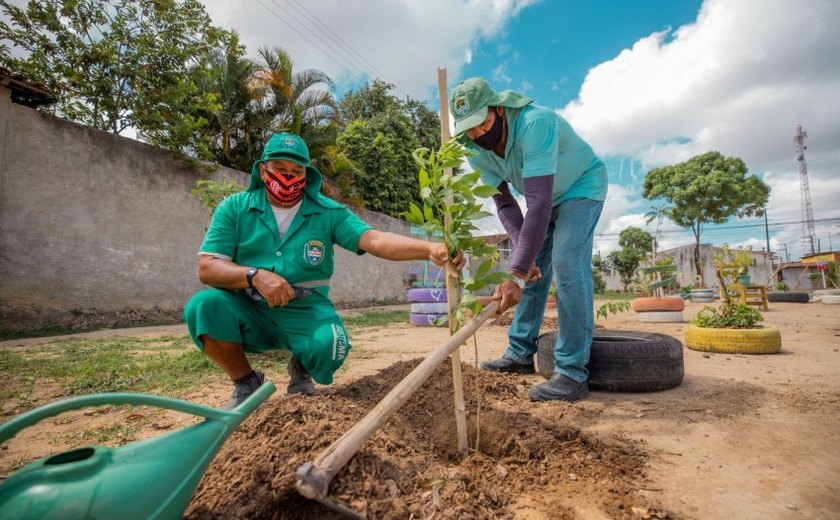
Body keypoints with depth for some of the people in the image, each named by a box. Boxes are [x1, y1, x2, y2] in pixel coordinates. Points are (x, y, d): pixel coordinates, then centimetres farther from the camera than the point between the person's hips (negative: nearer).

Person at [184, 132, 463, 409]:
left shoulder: (328, 212, -2)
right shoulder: (234, 208, 0)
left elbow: (375, 240, -16)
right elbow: (207, 268, -6)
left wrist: (429, 249, -32)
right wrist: (255, 276, -26)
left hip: (306, 313, -1)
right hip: (248, 311, 2)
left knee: (329, 346, -30)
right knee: (204, 305, -26)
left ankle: (301, 369, 11)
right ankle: (246, 383, 2)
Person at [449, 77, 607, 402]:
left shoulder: (535, 123, -37)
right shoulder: (476, 152, -16)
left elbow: (539, 201, -44)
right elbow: (505, 205, -13)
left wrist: (517, 273, -48)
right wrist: (524, 255, -28)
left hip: (582, 188, -6)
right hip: (545, 197, 7)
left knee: (567, 264, -23)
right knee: (533, 270, 4)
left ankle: (572, 374, -19)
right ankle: (520, 355, 14)